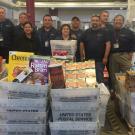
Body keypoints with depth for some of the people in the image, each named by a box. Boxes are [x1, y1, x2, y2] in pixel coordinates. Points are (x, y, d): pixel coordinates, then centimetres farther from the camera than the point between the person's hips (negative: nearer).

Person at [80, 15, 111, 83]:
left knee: (99, 77, -2)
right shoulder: (86, 32, 7)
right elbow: (82, 44, 8)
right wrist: (82, 57, 3)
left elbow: (108, 44, -5)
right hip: (88, 59, 3)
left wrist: (105, 57, -10)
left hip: (100, 60, -3)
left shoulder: (103, 32, -1)